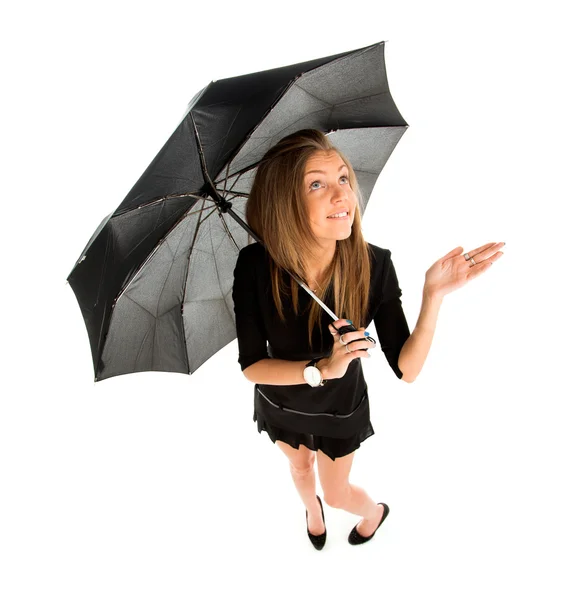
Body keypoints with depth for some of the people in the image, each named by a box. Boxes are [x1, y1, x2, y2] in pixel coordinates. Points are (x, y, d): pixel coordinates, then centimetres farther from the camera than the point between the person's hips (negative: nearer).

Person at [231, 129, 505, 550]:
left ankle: (375, 510, 62)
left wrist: (434, 296, -40)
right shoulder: (255, 266, -30)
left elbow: (407, 369, -27)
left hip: (341, 408, -1)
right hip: (280, 402, 2)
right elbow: (251, 365, -23)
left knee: (337, 493, 24)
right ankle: (311, 508, 71)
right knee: (300, 467, 33)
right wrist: (322, 369, -39)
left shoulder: (373, 265, -30)